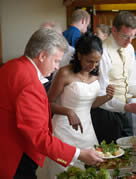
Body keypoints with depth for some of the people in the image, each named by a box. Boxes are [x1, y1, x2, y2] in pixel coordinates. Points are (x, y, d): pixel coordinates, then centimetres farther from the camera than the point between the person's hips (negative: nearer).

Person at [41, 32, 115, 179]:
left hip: (86, 128, 6)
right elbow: (49, 103, -11)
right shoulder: (65, 73, -16)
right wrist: (69, 112, -28)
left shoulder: (95, 74, 3)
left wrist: (106, 98, -5)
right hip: (65, 130, -6)